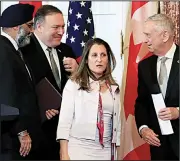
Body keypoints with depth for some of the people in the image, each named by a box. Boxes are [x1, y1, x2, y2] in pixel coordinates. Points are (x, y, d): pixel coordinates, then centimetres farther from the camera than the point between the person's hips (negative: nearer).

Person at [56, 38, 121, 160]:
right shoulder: (74, 84, -3)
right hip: (78, 148, -3)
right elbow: (64, 120, -6)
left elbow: (116, 122, 12)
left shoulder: (114, 88, 9)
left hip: (105, 151, 4)